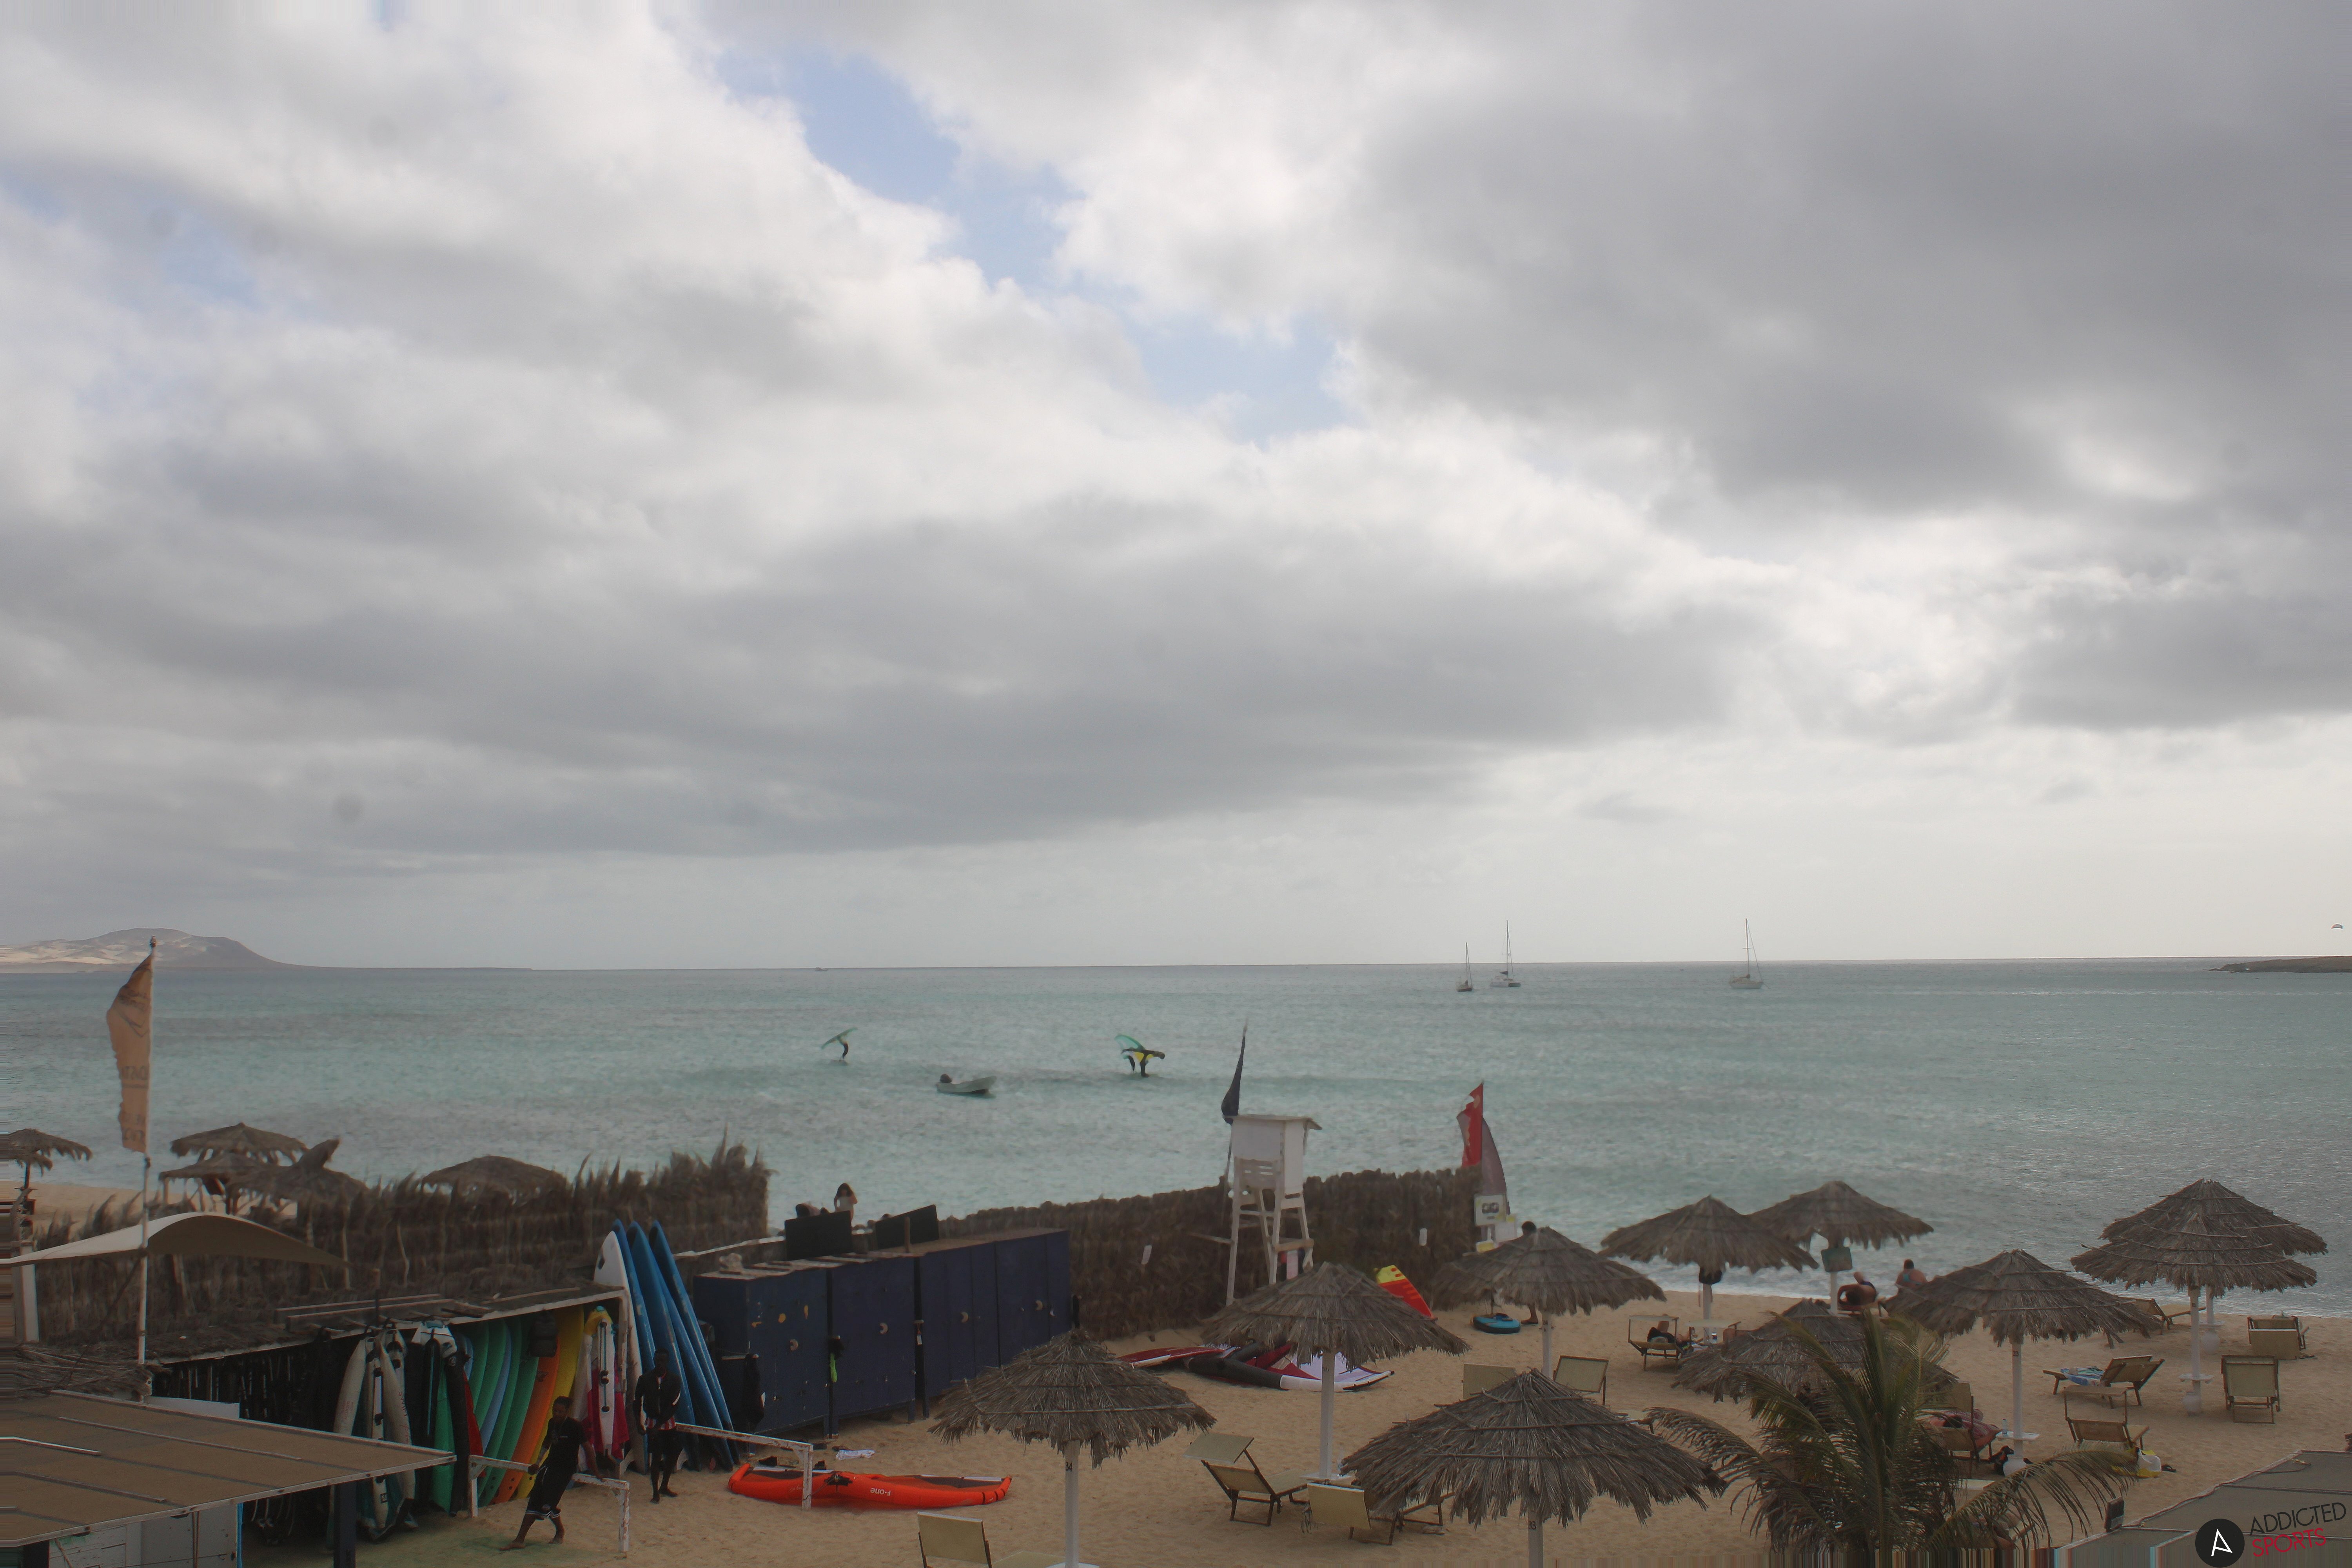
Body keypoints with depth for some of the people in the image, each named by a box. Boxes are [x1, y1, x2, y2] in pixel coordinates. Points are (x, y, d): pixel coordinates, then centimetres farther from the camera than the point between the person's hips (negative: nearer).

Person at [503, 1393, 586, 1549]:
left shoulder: (574, 1427, -16)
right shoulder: (552, 1423, 4)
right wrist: (538, 1464, 25)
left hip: (566, 1468, -7)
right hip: (550, 1464, 7)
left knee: (548, 1503, -16)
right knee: (535, 1501, -1)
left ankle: (560, 1531, 11)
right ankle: (519, 1539, 2)